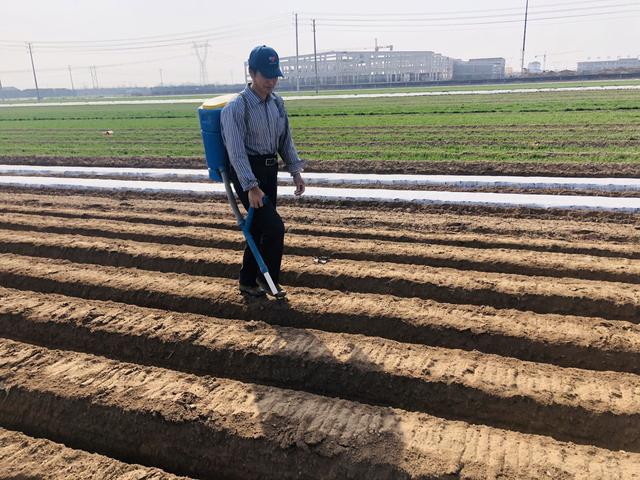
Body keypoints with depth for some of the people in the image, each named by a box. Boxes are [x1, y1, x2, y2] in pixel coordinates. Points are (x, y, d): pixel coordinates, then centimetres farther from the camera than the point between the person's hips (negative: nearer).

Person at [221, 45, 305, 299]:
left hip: (270, 170, 7)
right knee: (274, 227, -13)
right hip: (246, 173, -7)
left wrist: (296, 171, 10)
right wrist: (251, 187, -26)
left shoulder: (277, 102, 7)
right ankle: (267, 278, 9)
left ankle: (248, 282, 28)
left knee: (258, 228, 13)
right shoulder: (236, 108, -16)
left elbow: (286, 140, 15)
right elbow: (236, 152, -20)